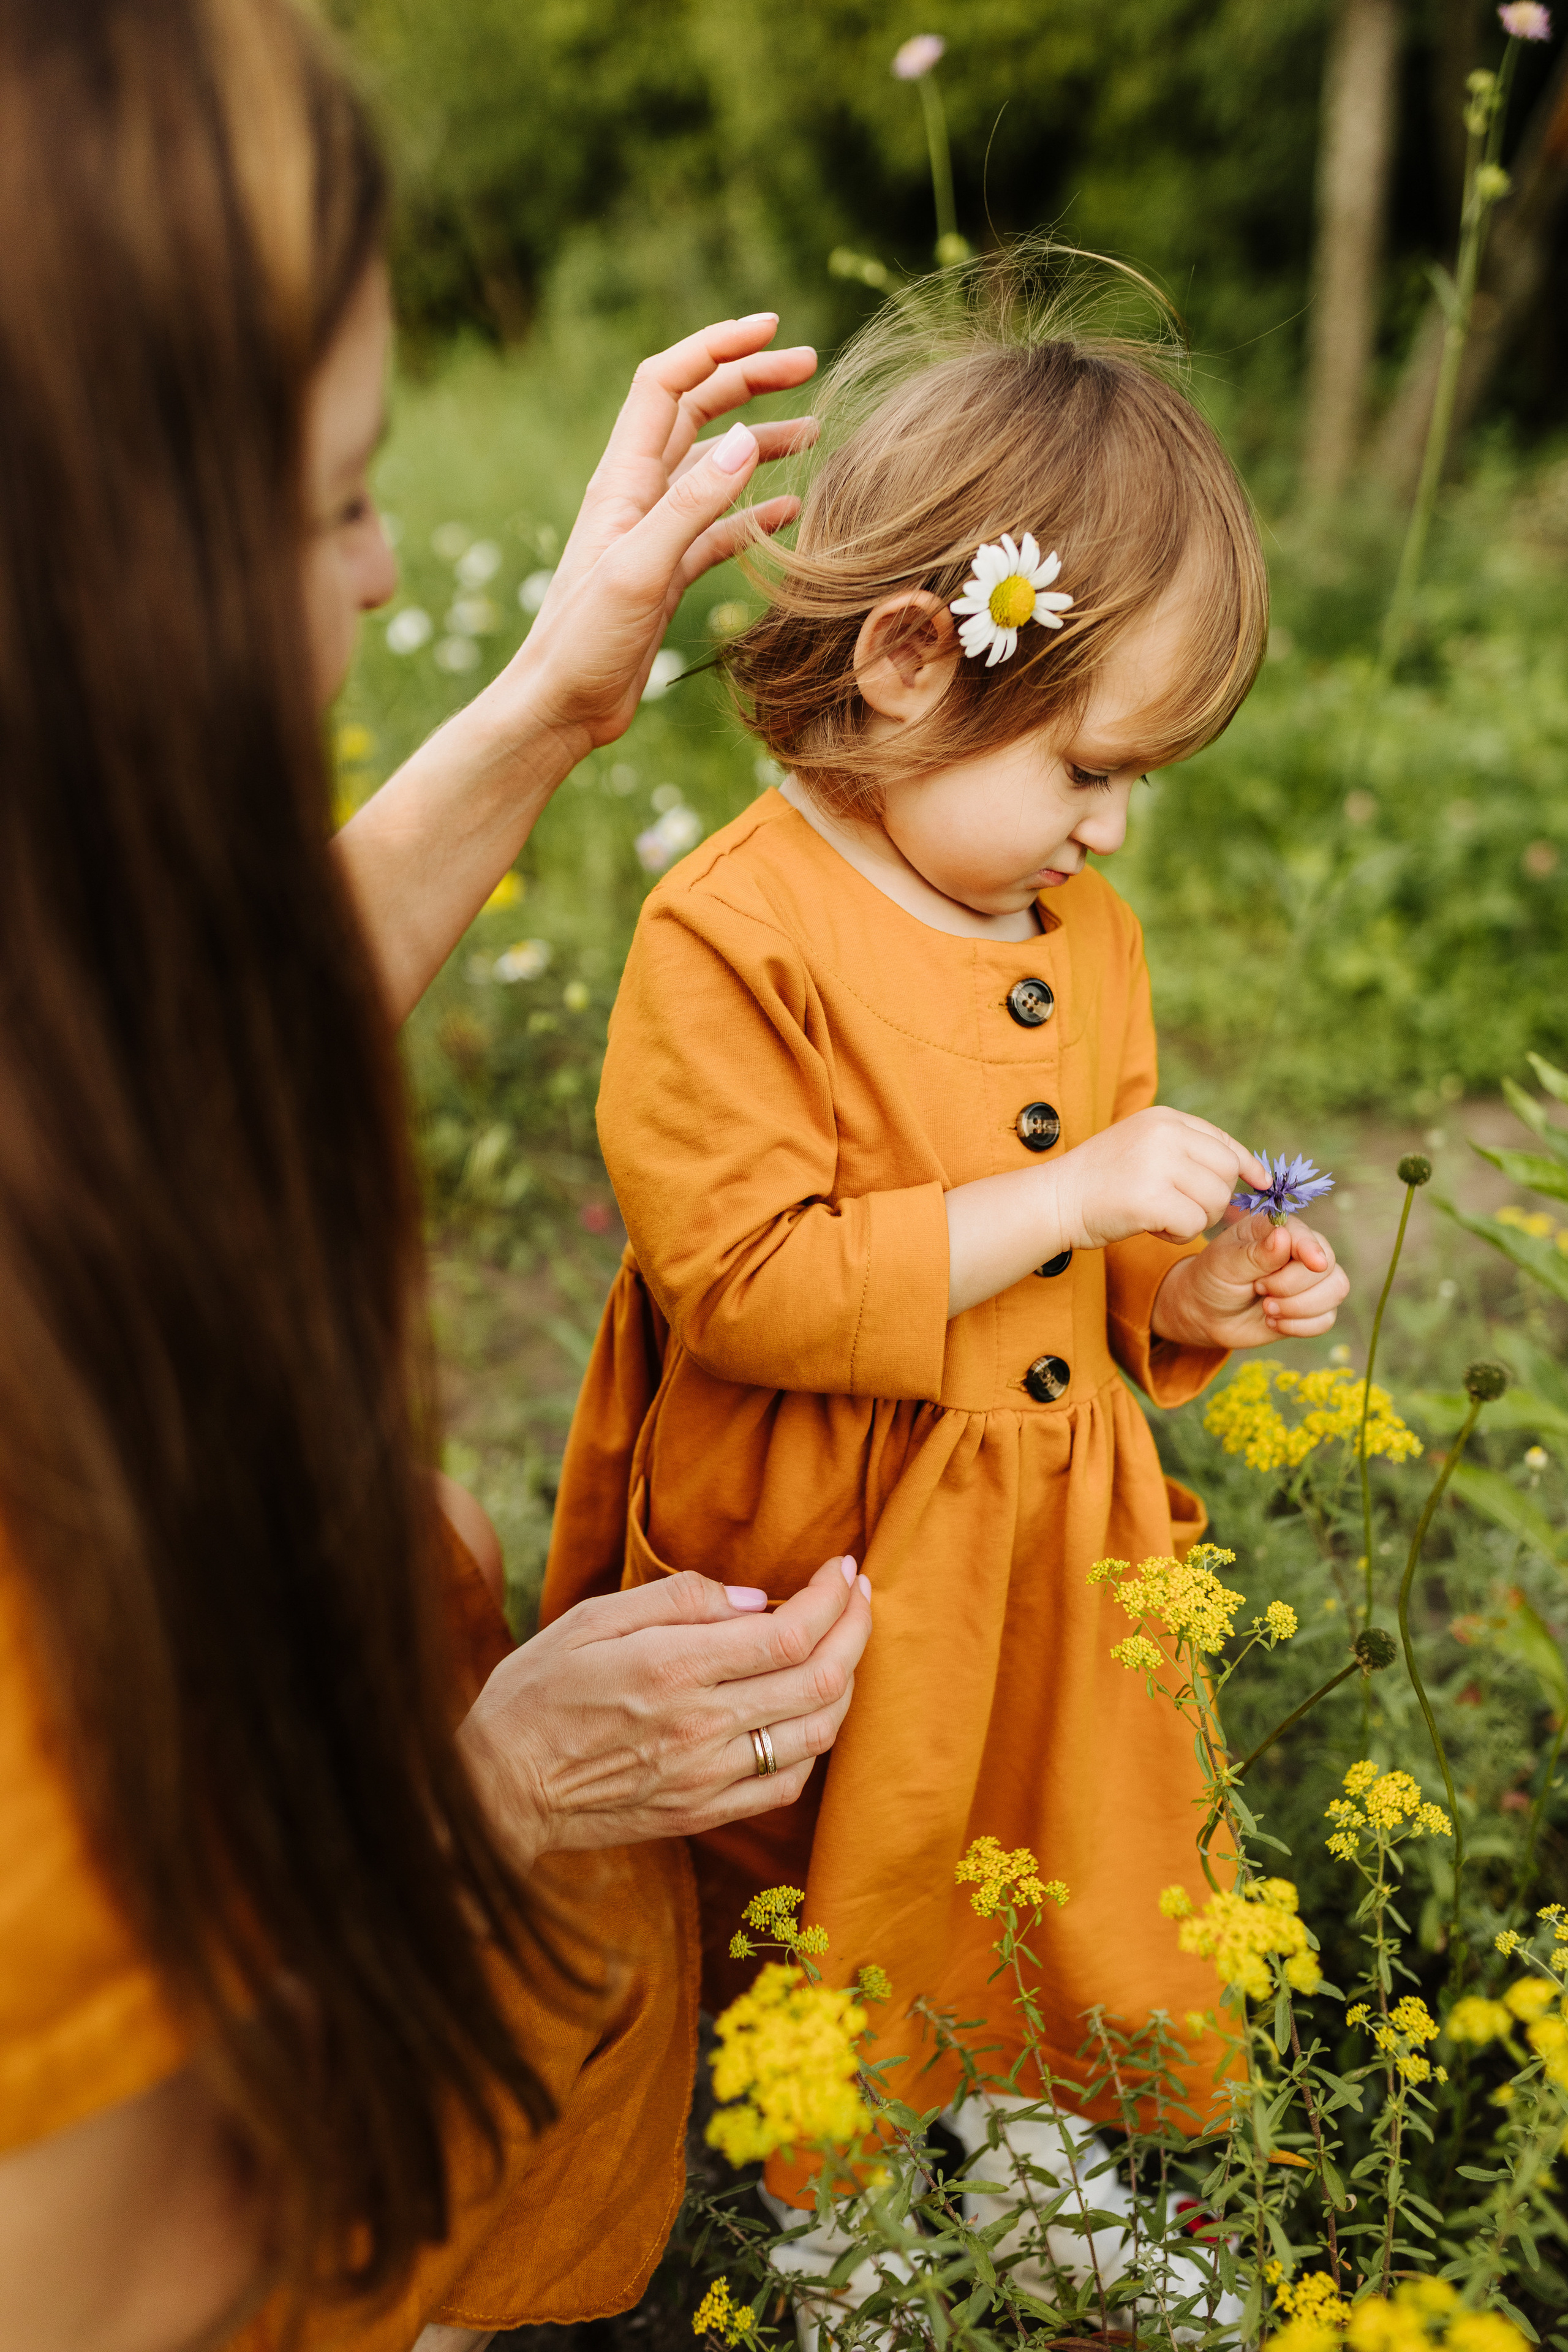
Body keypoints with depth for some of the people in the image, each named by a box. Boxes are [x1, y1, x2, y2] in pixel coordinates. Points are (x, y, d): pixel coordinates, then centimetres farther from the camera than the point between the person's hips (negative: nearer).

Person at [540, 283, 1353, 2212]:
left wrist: (1186, 1294, -2)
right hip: (828, 1606, -6)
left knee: (1099, 1968, 22)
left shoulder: (1083, 935, 6)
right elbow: (744, 1285, -26)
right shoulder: (734, 939, -20)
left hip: (1063, 1568, 7)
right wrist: (1071, 1196, -25)